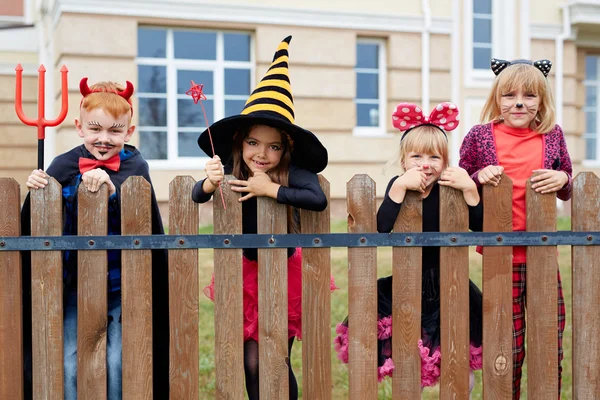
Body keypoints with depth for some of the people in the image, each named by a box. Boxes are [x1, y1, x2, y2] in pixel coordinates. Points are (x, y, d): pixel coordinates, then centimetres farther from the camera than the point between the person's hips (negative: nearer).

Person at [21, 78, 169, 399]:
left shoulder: (134, 166, -4)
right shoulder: (64, 165, 0)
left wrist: (111, 189, -35)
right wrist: (36, 190, -15)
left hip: (122, 285, -1)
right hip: (75, 285, 2)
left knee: (118, 364, 1)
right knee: (71, 365, 3)